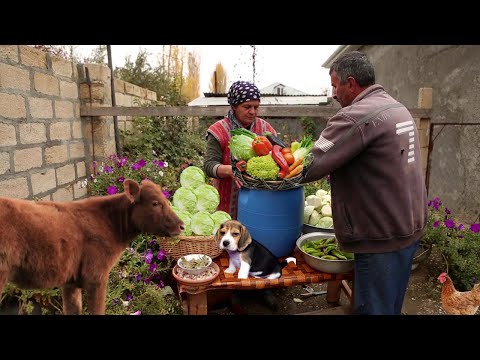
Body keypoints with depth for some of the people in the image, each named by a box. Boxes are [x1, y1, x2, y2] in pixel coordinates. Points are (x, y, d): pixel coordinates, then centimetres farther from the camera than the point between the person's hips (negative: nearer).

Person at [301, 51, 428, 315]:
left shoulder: (356, 116, -21)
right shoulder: (398, 108, 10)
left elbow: (309, 167, -22)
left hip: (382, 236, -9)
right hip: (410, 226, 9)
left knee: (373, 308, 6)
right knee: (390, 306, 23)